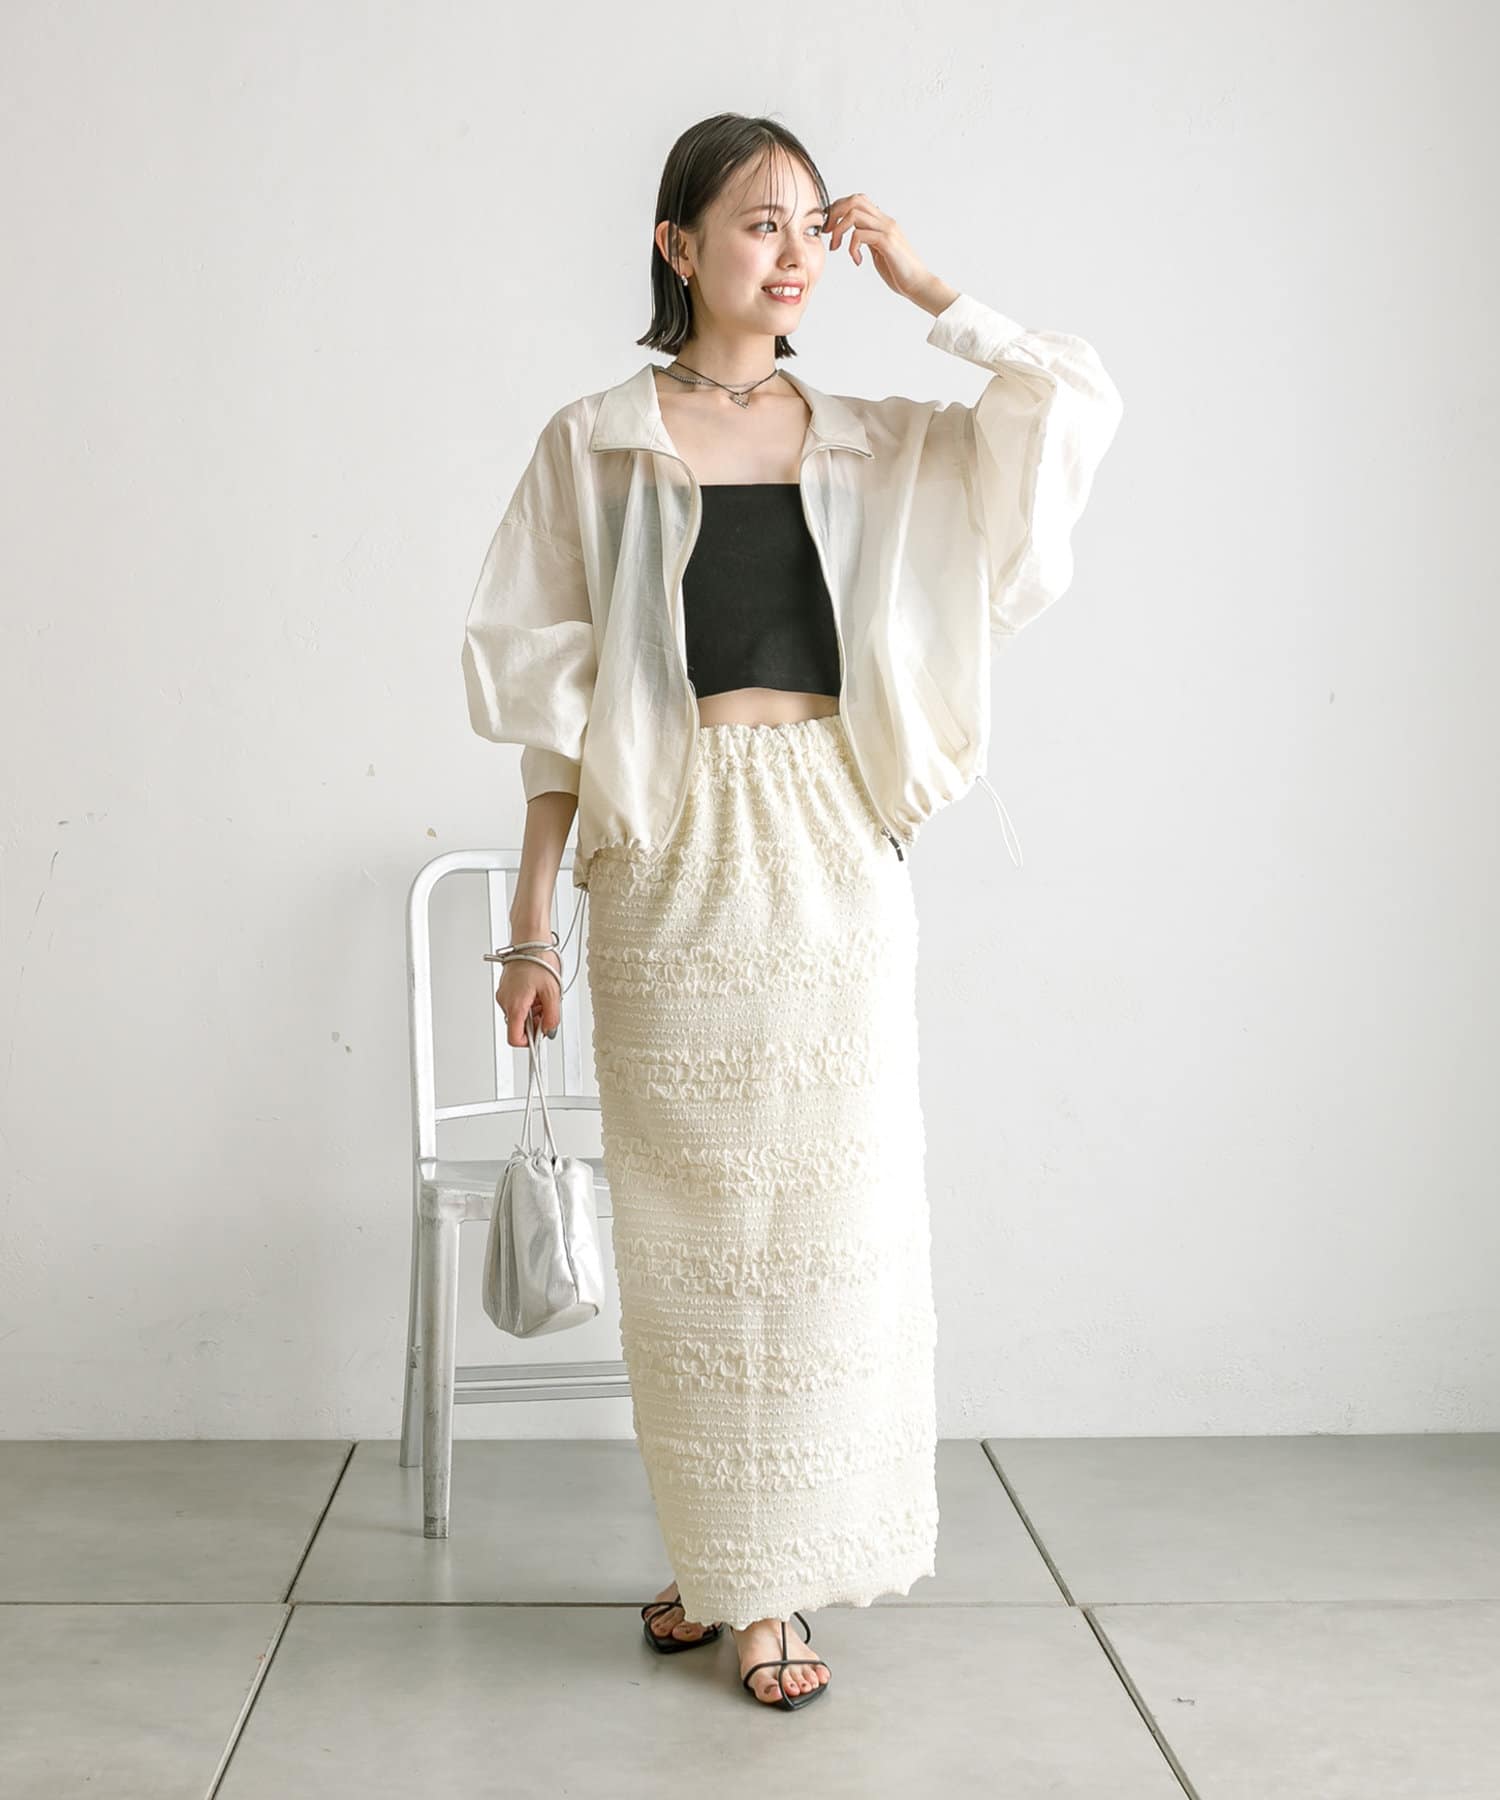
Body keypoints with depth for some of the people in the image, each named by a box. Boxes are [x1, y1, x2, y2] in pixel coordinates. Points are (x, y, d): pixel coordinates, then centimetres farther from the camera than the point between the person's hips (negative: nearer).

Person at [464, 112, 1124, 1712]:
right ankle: (715, 1557, 18)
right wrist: (532, 920, 1)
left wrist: (924, 289, 6)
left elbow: (1082, 401, 4)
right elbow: (556, 699, 4)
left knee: (824, 1206, 1)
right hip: (670, 862, -2)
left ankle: (774, 1576, 14)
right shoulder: (596, 445, 6)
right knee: (695, 1215, 2)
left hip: (834, 861, 2)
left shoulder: (879, 448, 11)